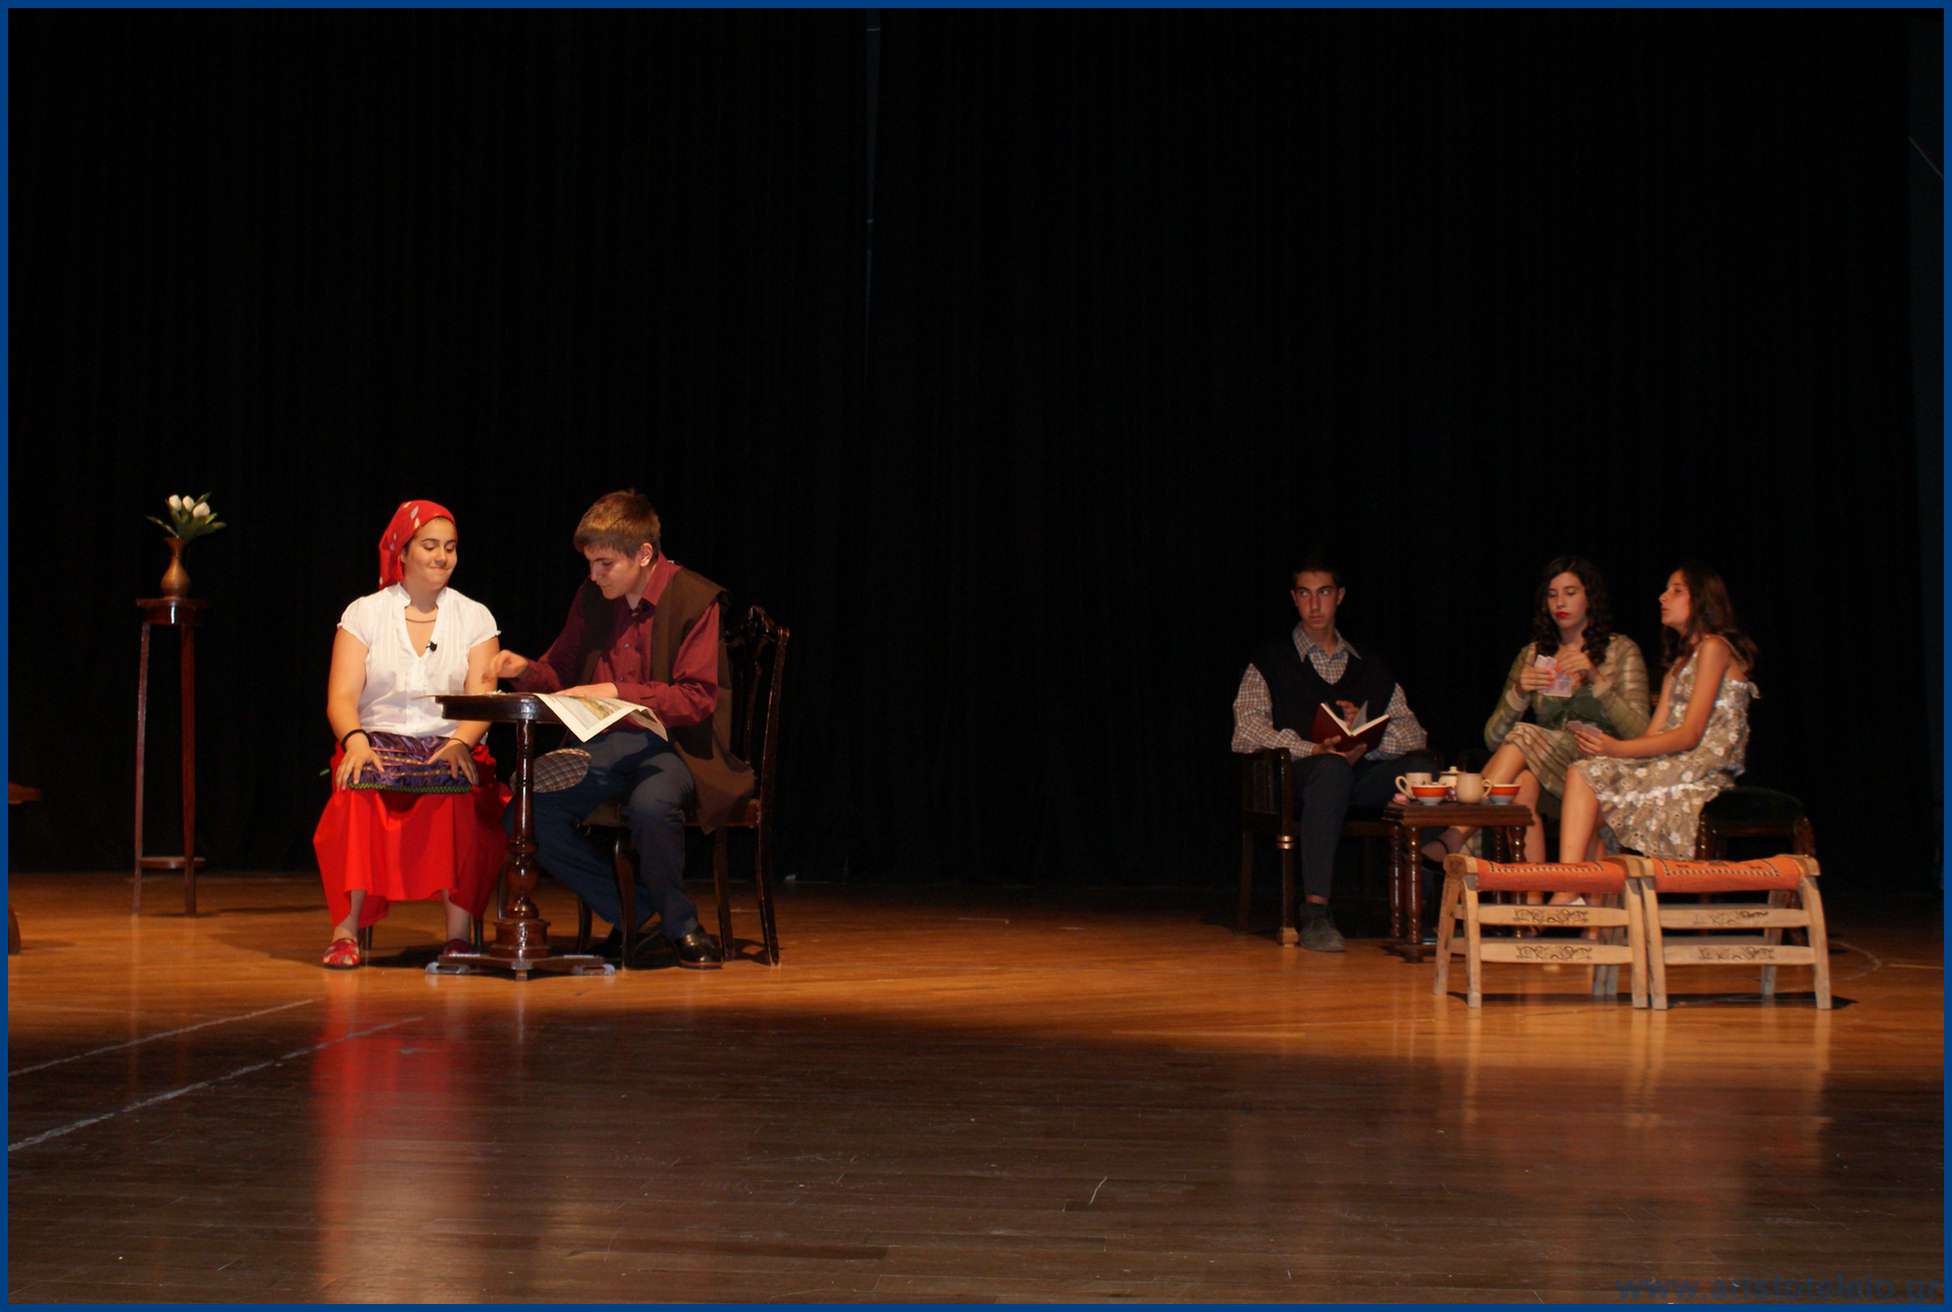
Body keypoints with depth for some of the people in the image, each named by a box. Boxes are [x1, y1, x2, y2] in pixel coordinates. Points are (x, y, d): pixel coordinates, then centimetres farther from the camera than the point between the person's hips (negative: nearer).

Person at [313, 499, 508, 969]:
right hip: (379, 742, 0)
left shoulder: (474, 617, 11)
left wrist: (460, 742, -21)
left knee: (463, 798, -35)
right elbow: (341, 697, 1)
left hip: (452, 749, 0)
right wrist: (355, 739, -21)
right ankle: (346, 930, -34)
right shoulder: (364, 613, 10)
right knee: (360, 795, -35)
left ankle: (458, 934, -32)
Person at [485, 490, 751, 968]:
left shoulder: (694, 598, -8)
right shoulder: (591, 597, 9)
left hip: (674, 744, -6)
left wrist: (617, 692, -24)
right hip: (605, 744, 6)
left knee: (650, 806, -39)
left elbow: (697, 700, -15)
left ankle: (680, 924, -9)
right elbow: (562, 675, 22)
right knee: (526, 814, -18)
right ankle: (632, 910, 1)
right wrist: (526, 670, -1)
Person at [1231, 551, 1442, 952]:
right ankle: (1315, 912, -42)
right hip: (1295, 779, -3)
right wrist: (1315, 749, -20)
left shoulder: (1369, 666, 21)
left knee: (1425, 766, -25)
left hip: (1363, 775, 3)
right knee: (1333, 768, -39)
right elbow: (1247, 732, -7)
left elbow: (1413, 733, 11)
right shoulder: (1270, 663, 10)